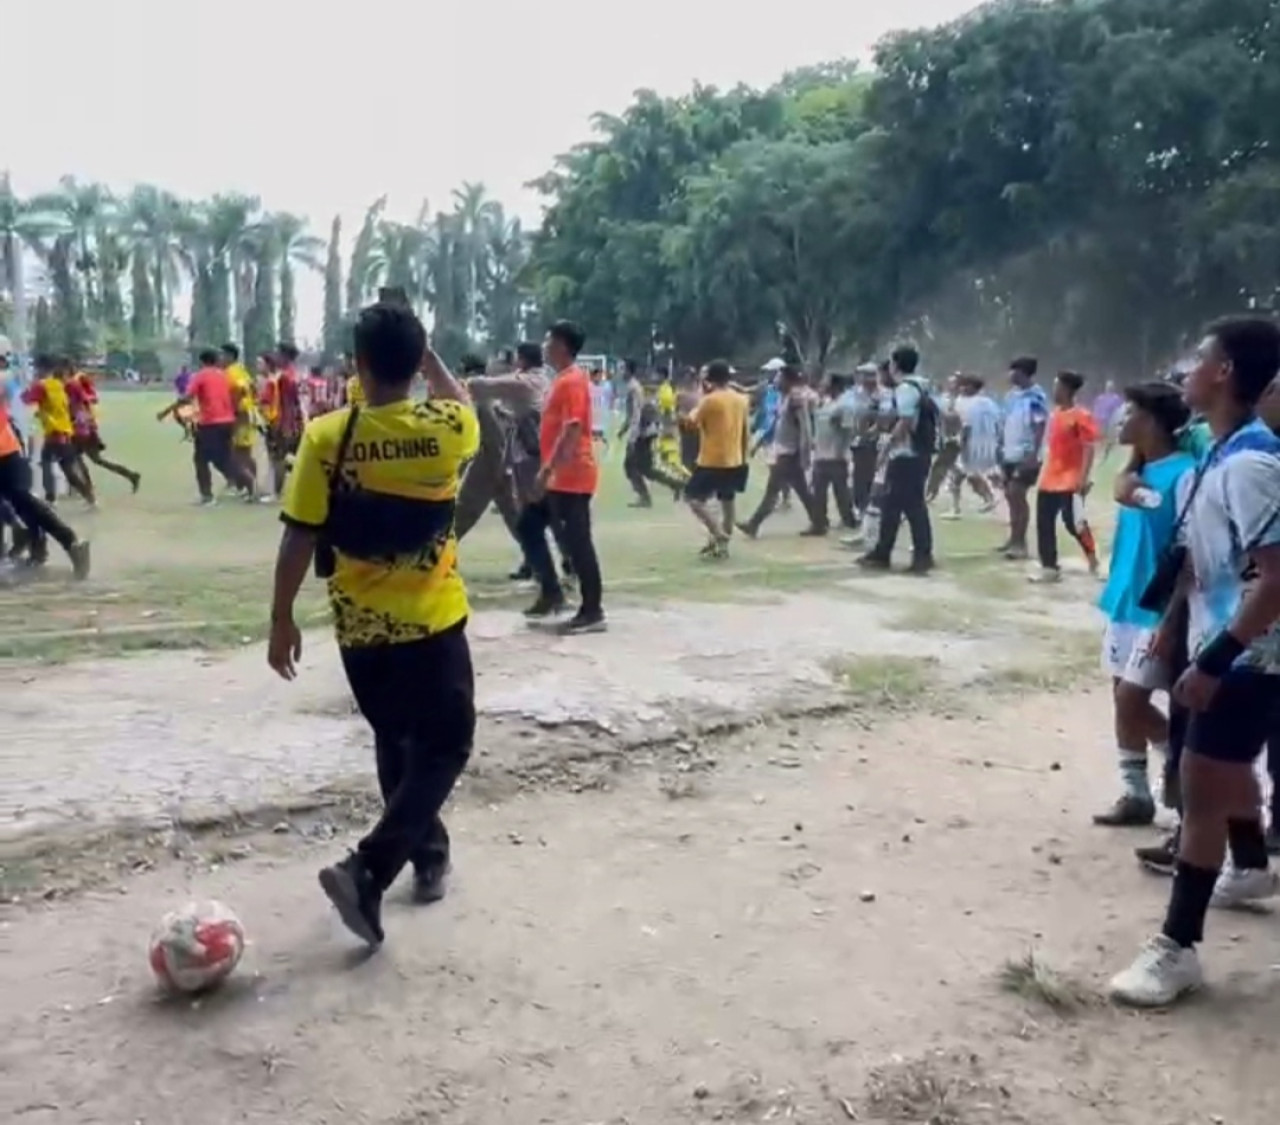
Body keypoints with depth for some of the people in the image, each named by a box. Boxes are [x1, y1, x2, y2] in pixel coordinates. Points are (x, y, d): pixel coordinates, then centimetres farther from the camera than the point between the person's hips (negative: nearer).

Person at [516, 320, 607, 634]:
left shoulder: (572, 380, -15)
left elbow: (572, 429, -24)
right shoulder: (562, 379, 17)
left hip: (571, 477, -11)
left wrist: (547, 470, -26)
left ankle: (593, 612, 0)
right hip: (560, 477, 11)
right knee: (529, 526, 14)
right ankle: (551, 592, 20)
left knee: (577, 542, -6)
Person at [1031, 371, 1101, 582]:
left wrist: (1083, 478, -22)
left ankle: (1092, 557, 21)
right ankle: (1049, 568, 12)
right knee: (1044, 523, 6)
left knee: (1073, 522, -2)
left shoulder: (1081, 416, -13)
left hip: (1071, 481, -8)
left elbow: (1090, 448, -16)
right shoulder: (1055, 414, 12)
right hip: (1049, 480, 8)